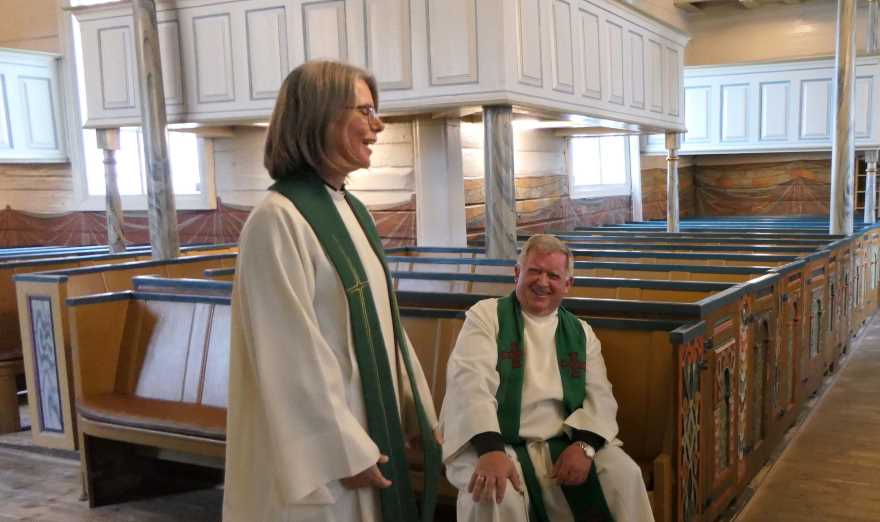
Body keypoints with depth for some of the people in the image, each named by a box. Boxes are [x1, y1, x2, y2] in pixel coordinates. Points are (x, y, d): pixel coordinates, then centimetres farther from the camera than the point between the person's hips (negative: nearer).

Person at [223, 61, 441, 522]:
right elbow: (294, 353, -20)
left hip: (370, 426, 8)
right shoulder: (278, 218, -19)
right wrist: (346, 451, -17)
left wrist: (415, 411, 12)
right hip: (320, 445, -8)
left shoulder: (352, 211, 7)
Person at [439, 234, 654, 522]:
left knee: (625, 474, -18)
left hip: (563, 443, 4)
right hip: (491, 442, -3)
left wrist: (584, 444, -15)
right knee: (494, 495, -32)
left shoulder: (581, 333, 14)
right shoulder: (486, 315, 0)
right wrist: (490, 449, -30)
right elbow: (471, 380, -14)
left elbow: (600, 396, 7)